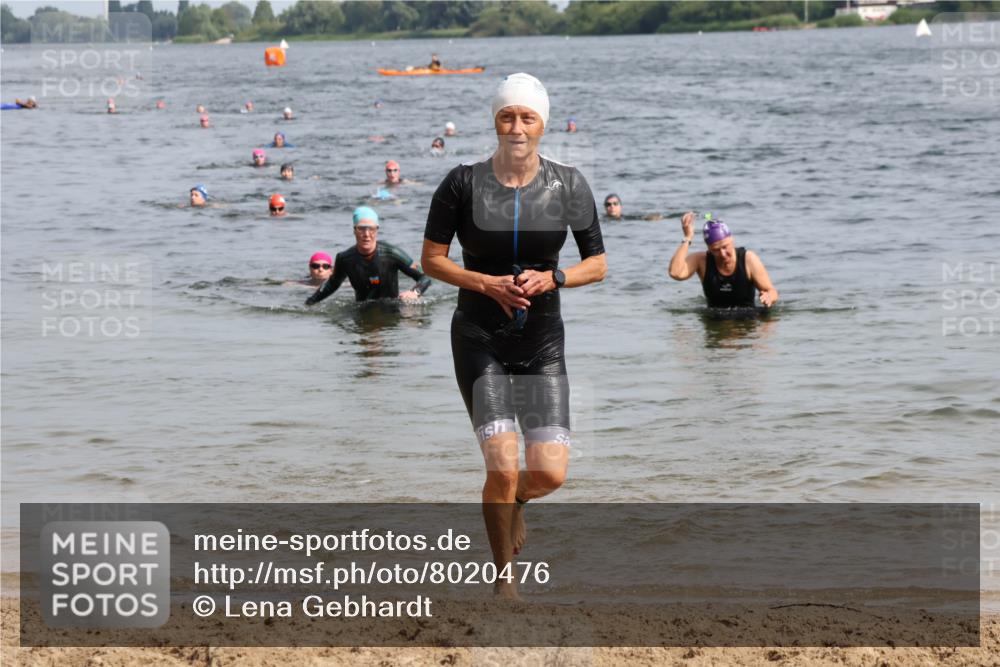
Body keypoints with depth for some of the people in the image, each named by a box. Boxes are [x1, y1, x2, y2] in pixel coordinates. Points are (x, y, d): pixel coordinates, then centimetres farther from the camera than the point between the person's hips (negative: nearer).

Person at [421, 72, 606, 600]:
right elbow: (431, 259, -1)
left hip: (542, 341, 2)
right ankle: (505, 579, 9)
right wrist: (487, 283, -16)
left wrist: (552, 278, -14)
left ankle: (513, 501, 31)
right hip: (479, 338, -2)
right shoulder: (464, 183, -6)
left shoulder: (568, 185, -1)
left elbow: (597, 265, 5)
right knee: (503, 469, -12)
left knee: (549, 474, -7)